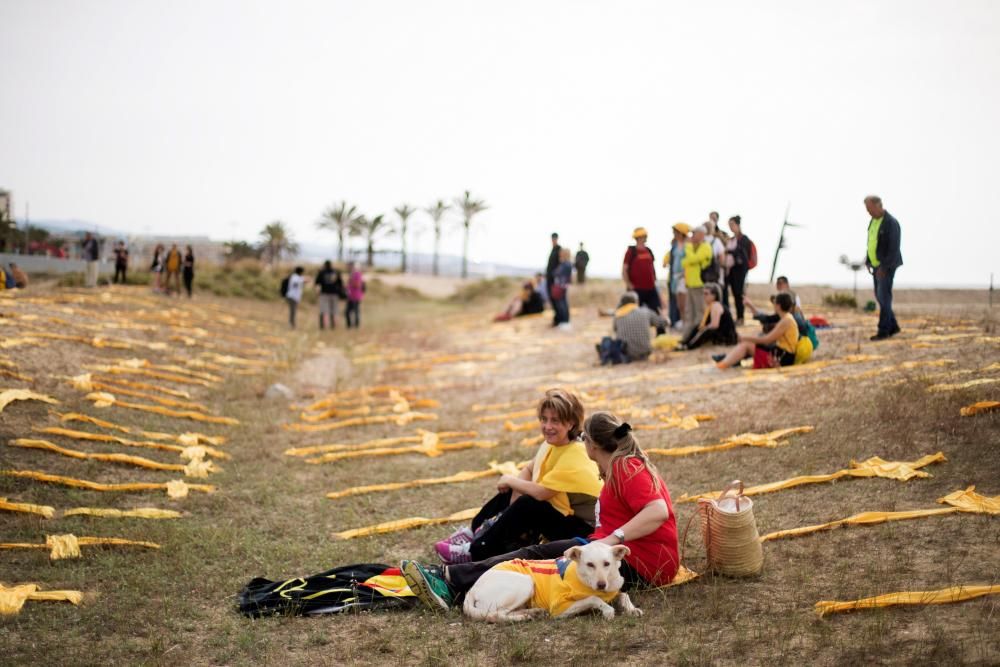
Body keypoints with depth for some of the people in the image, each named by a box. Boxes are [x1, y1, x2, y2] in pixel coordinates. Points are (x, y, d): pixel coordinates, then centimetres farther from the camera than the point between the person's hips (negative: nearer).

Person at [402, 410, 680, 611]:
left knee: (539, 555, -17)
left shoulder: (626, 468, -12)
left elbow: (659, 511, -26)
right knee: (540, 551, -3)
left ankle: (451, 582, -23)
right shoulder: (625, 466, 20)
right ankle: (451, 580, -15)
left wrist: (613, 539, -29)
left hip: (637, 563, -9)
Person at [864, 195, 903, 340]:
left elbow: (894, 247, -23)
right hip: (877, 264, 9)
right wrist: (868, 262, 9)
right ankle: (893, 327, 19)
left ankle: (883, 331, -6)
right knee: (879, 295, 9)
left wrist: (884, 267, -25)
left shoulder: (891, 223, -19)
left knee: (884, 296, -11)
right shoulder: (874, 221, 10)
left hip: (888, 265, -9)